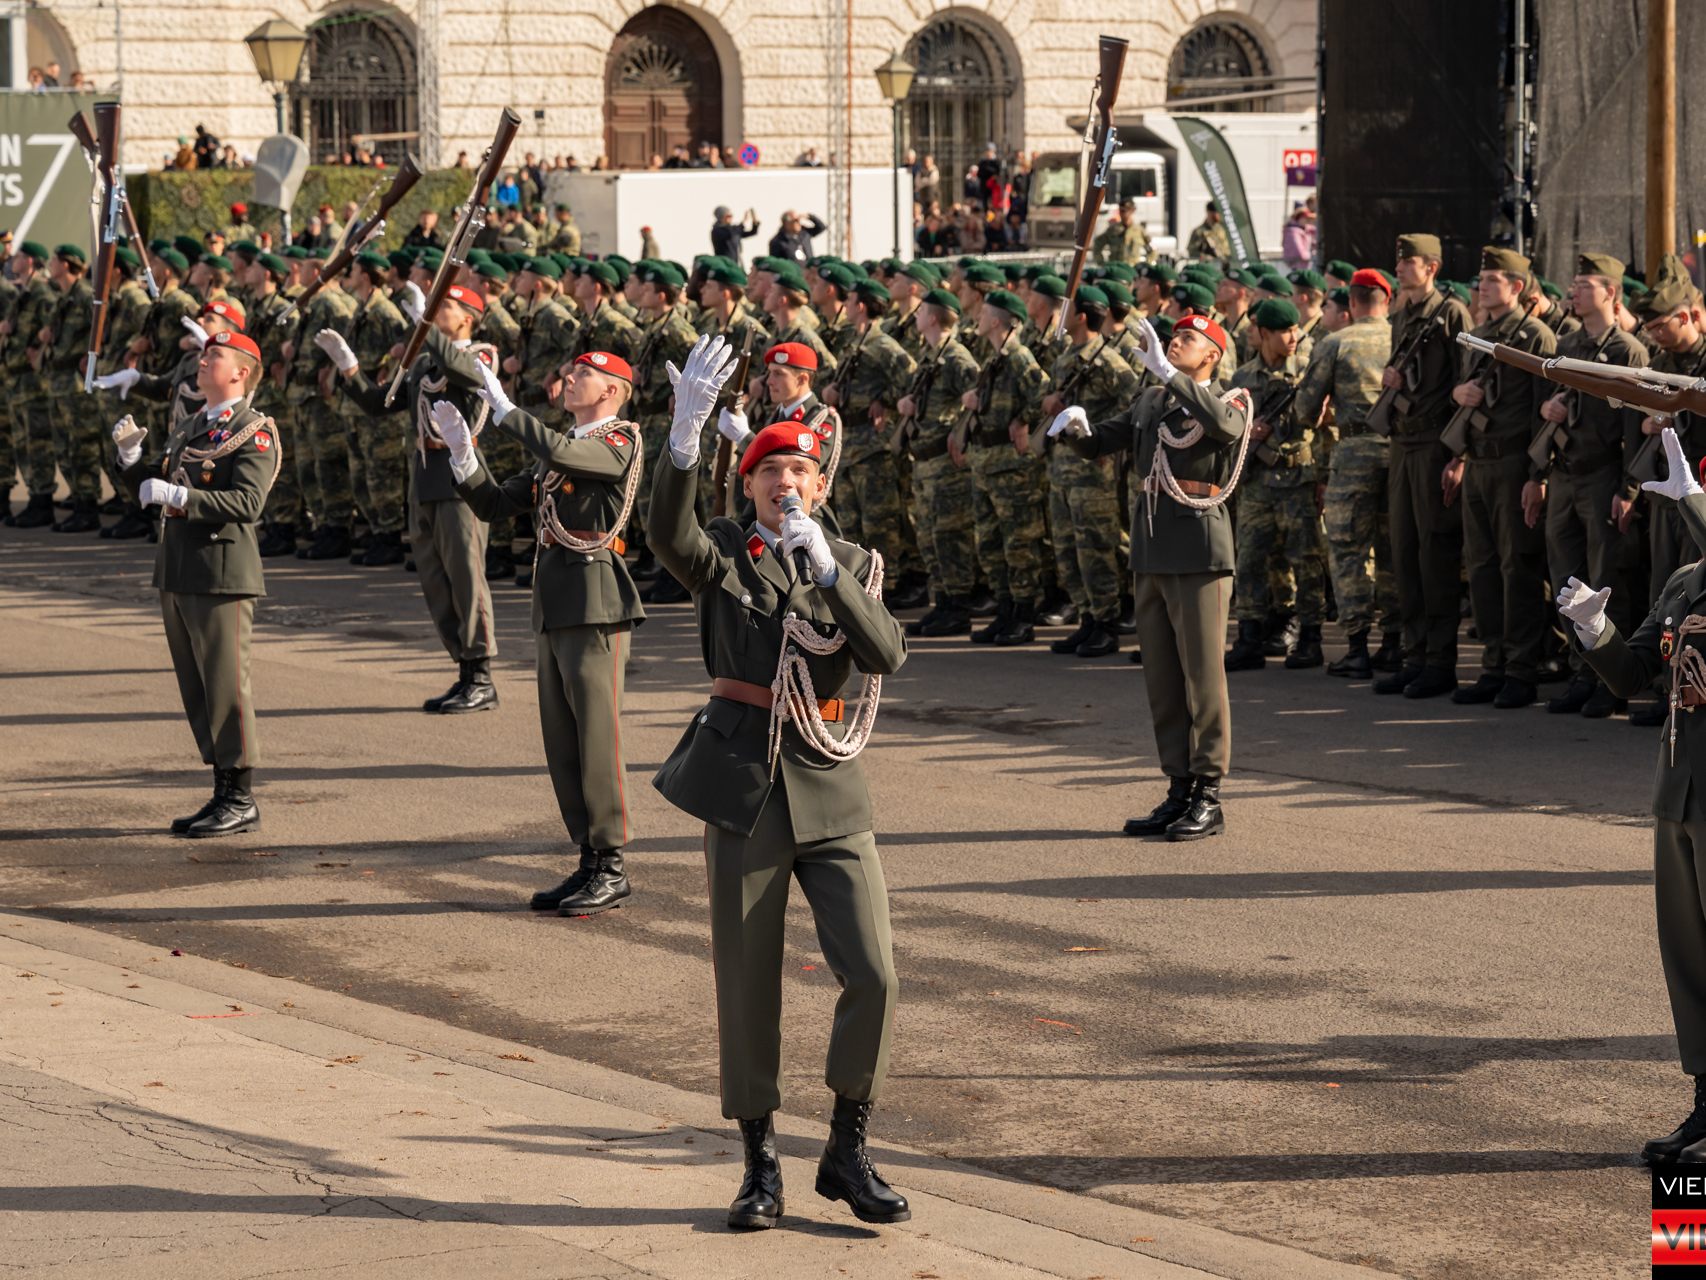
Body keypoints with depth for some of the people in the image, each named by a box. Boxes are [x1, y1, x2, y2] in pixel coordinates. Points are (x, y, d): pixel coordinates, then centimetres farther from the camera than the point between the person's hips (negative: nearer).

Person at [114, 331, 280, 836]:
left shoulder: (255, 432, -7)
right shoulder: (188, 430, 18)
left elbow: (247, 503, -20)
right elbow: (150, 495, 21)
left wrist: (177, 495, -25)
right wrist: (131, 456, 4)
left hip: (222, 574, -8)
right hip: (177, 574, 8)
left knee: (227, 686, -5)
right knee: (196, 691, 11)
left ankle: (241, 799, 1)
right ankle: (223, 793, 17)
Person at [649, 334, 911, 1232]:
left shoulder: (851, 565, 8)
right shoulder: (723, 556, 1)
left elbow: (885, 656, -9)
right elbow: (668, 534, -23)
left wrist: (824, 567, -21)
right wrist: (685, 430, -39)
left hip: (829, 788, 1)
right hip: (743, 787, -1)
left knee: (873, 975, -7)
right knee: (746, 986, 3)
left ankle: (847, 1155, 8)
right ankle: (760, 1164, 16)